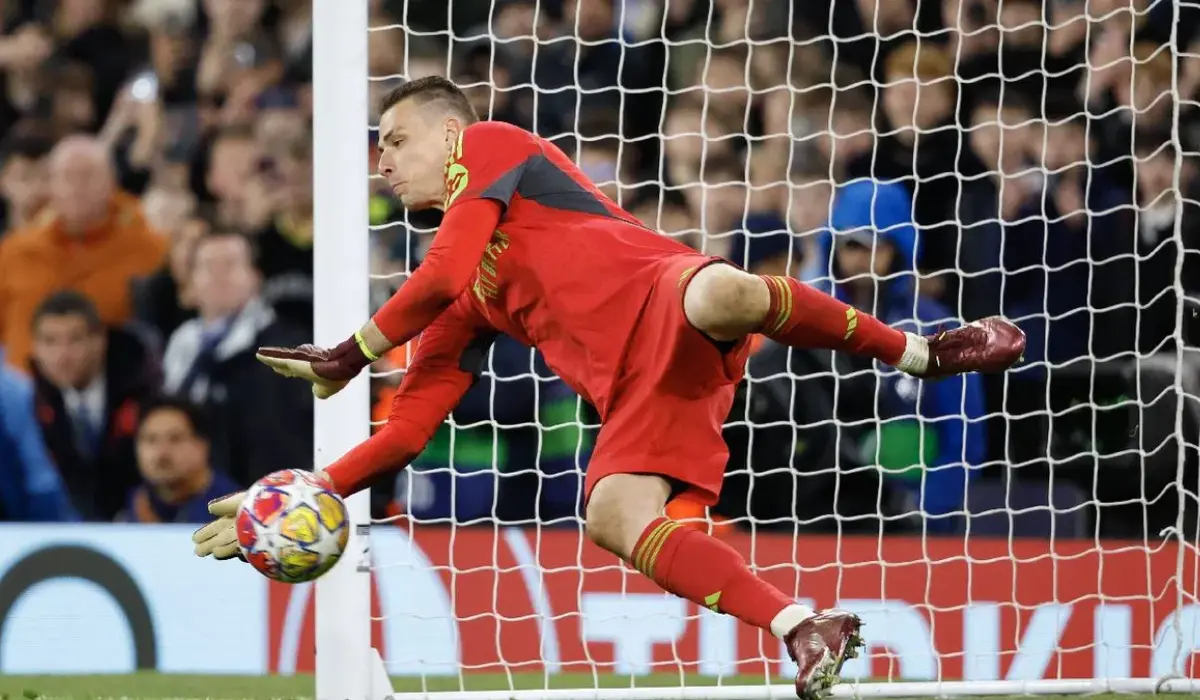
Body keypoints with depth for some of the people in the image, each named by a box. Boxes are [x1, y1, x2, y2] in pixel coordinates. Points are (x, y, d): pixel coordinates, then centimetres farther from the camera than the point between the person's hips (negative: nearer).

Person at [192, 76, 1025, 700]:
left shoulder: (490, 147, 11)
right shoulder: (464, 310, 30)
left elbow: (447, 273, -4)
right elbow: (408, 429, 27)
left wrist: (348, 356, 5)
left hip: (668, 309, -7)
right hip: (635, 394, 7)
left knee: (720, 293, -43)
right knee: (613, 517, -24)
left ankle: (919, 352, -19)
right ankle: (806, 632, -28)